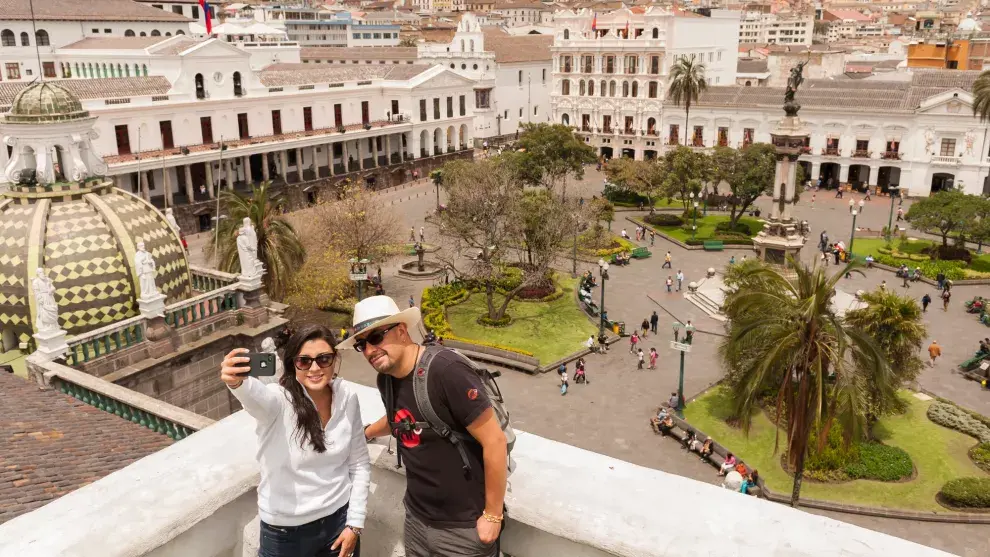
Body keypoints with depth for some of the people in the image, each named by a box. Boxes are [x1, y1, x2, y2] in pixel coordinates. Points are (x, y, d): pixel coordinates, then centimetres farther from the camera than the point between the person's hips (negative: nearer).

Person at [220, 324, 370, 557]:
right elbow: (258, 396, -43)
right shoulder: (280, 399, -18)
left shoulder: (347, 396, -6)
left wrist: (355, 523, -1)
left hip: (339, 518, 3)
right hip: (286, 532, -2)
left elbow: (359, 463, 2)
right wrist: (237, 382, -64)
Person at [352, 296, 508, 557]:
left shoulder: (446, 370, -24)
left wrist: (493, 515, -15)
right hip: (416, 519, 7)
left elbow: (495, 441, -21)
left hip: (463, 526, -7)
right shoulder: (385, 379, 0)